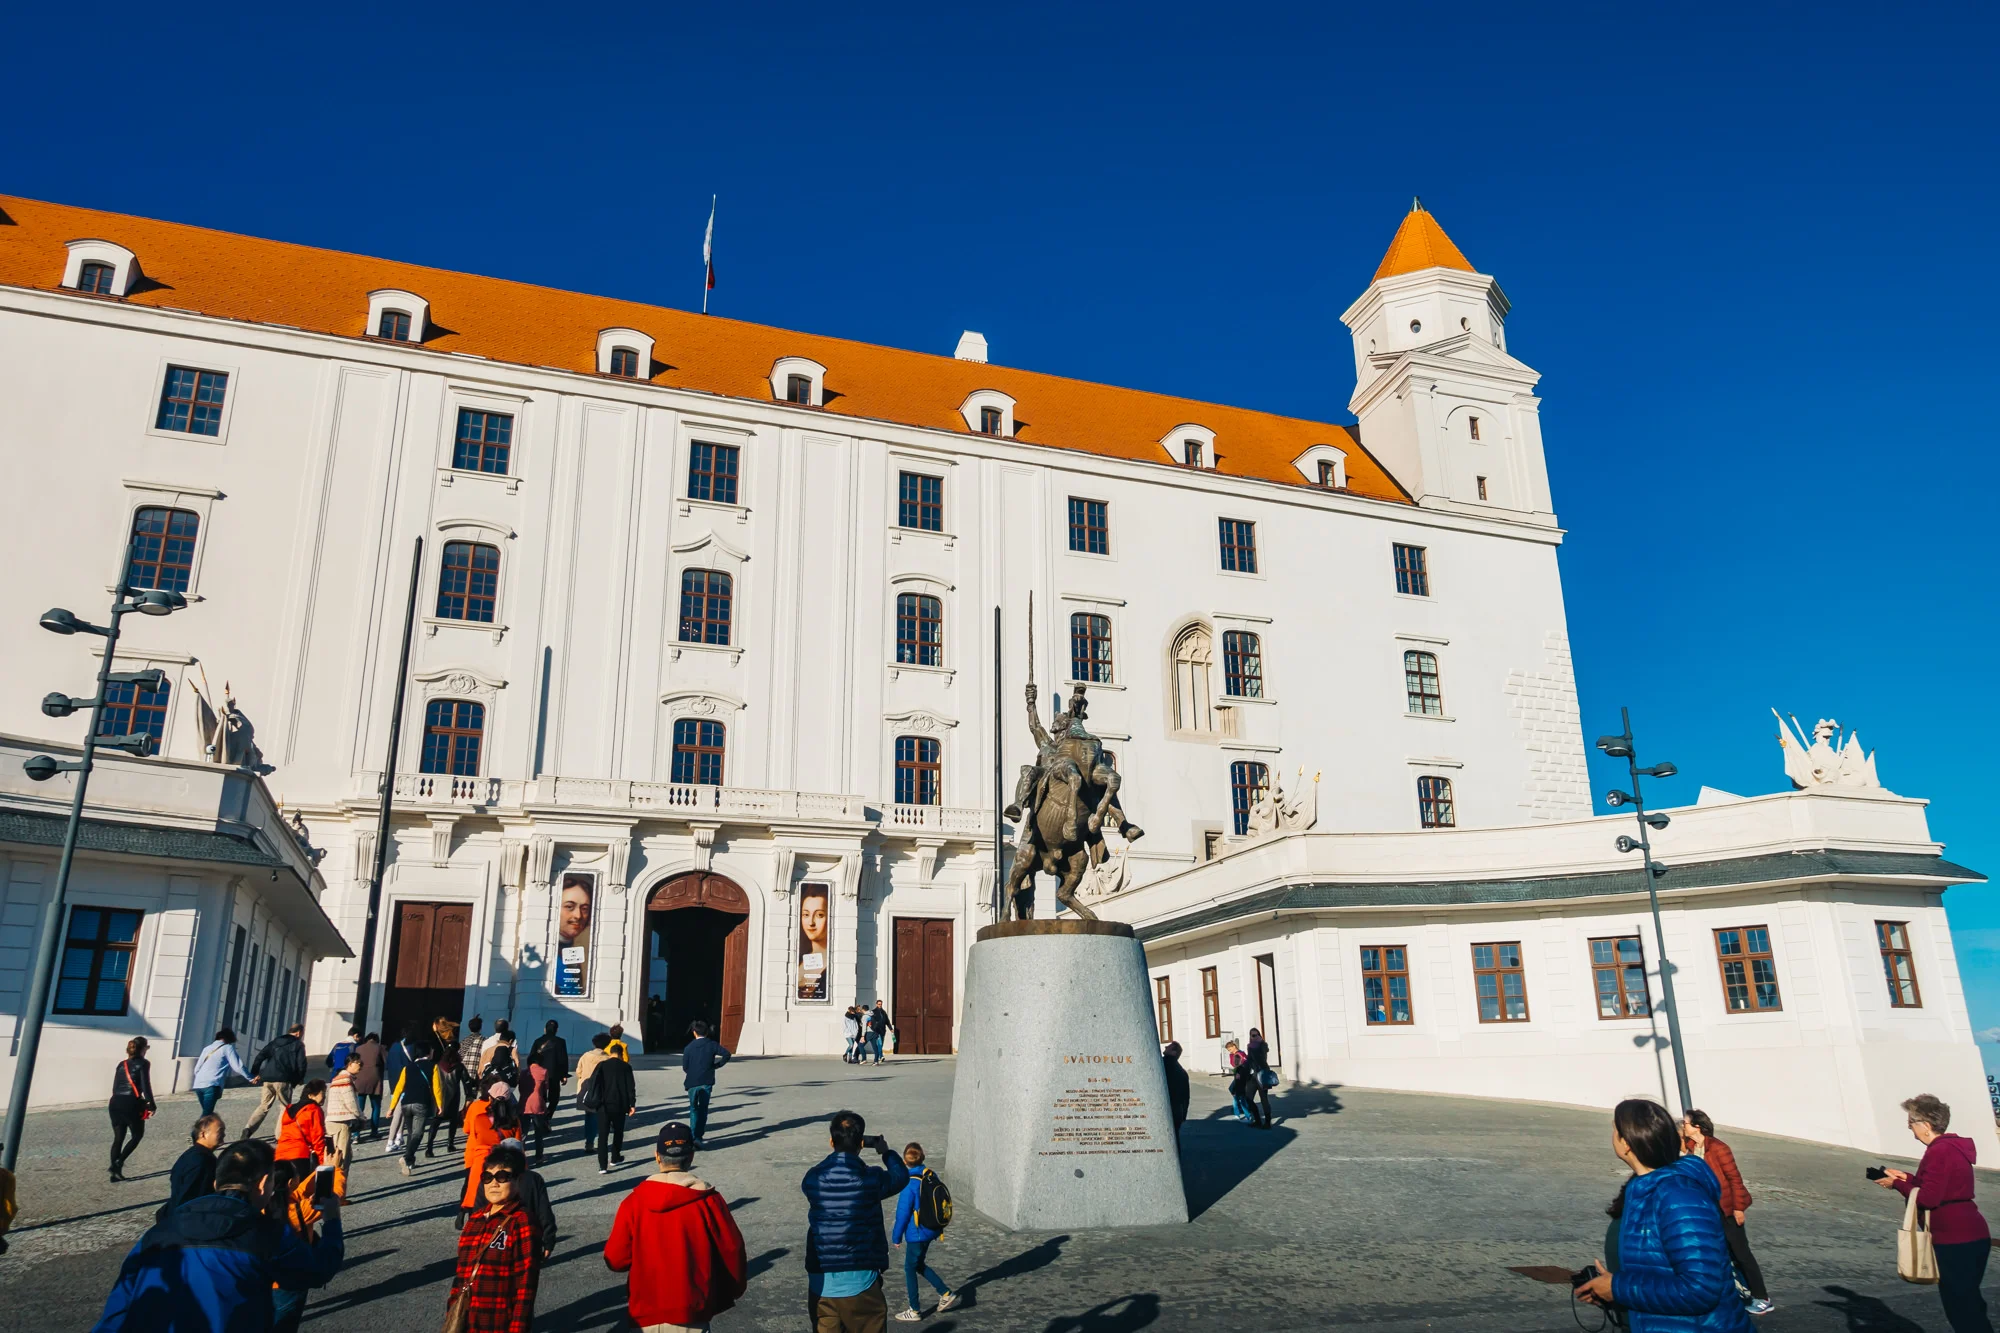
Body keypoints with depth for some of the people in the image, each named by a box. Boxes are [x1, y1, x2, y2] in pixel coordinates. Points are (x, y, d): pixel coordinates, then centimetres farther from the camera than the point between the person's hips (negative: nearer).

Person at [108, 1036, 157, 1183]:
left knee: (118, 1138, 11)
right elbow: (145, 1086, -9)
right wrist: (152, 1105, -2)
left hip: (115, 1103, 6)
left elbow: (115, 1088, 16)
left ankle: (115, 1173, 9)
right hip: (131, 1104, -6)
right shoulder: (143, 1063, -2)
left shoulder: (121, 1064, 16)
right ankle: (118, 1163, -6)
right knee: (137, 1135, 11)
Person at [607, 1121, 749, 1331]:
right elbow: (731, 1251, -3)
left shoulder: (634, 1201, -6)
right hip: (692, 1312, -2)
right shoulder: (708, 1200, -9)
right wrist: (735, 1289, 15)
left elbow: (615, 1260, -1)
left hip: (647, 1310, 2)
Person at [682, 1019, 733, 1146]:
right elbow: (726, 1055, -14)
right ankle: (698, 1137, 4)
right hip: (706, 1082, 0)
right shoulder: (712, 1045, -3)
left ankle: (694, 1136, 4)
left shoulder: (688, 1047, -4)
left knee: (693, 1109, 14)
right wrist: (716, 1065, 0)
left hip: (692, 1083, 0)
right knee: (703, 1109, 10)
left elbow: (685, 1067, -2)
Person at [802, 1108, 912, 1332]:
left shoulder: (812, 1179, -4)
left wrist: (841, 1154, 26)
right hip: (859, 1281, -3)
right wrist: (886, 1151, 25)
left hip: (820, 1281, 4)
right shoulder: (870, 1178, -12)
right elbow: (901, 1176, 8)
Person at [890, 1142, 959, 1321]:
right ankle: (946, 1294, 23)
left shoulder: (910, 1183, -22)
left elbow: (903, 1212, -17)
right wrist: (938, 1228, 20)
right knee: (919, 1265, 24)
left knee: (910, 1269, 10)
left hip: (916, 1233, -7)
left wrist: (897, 1236, -5)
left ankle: (914, 1311, 19)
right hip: (930, 1231, 7)